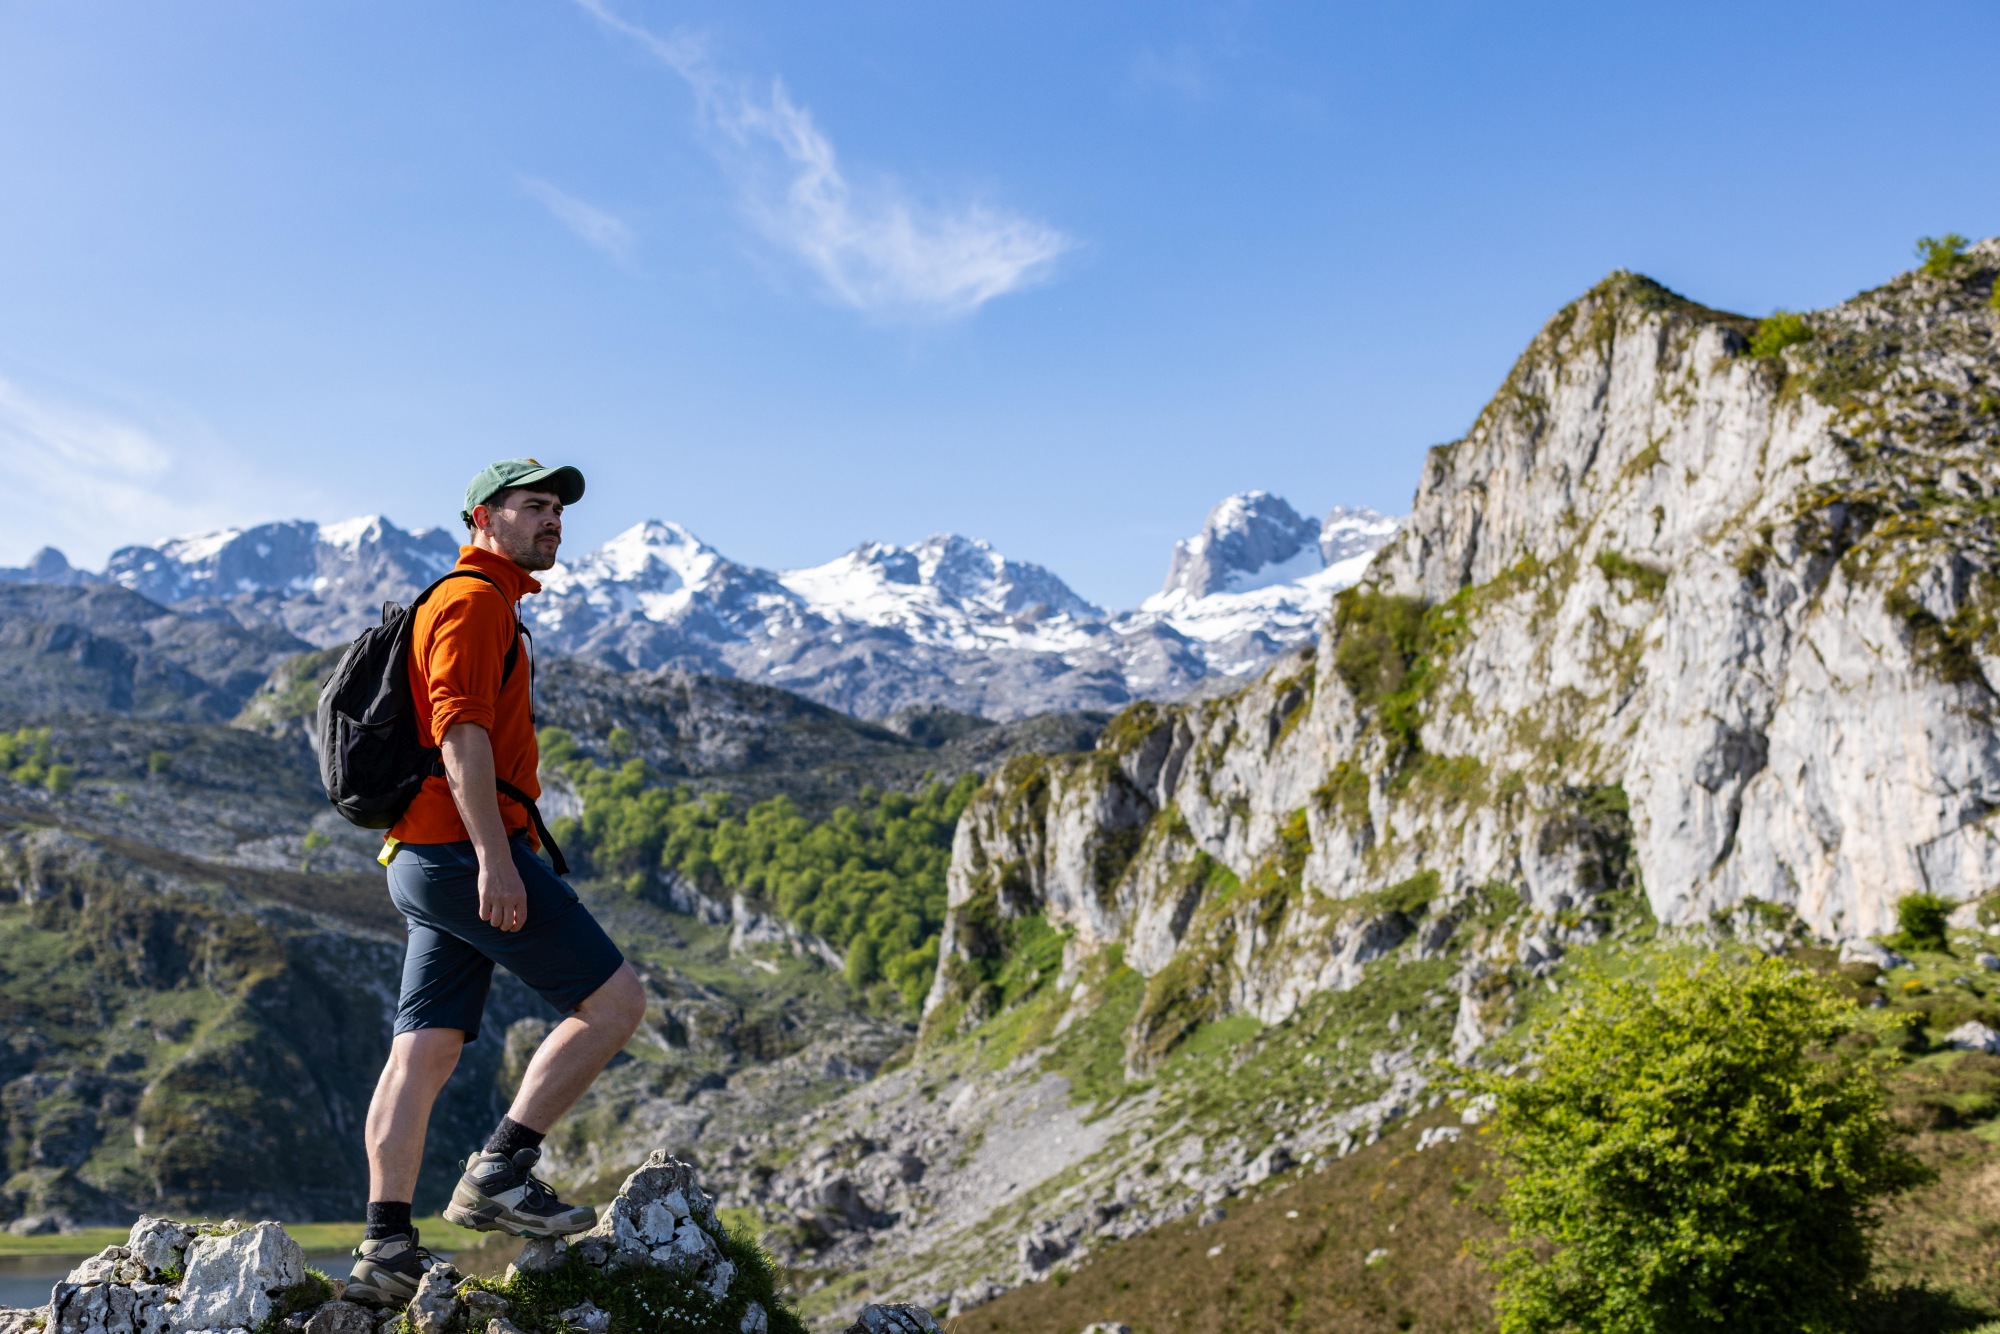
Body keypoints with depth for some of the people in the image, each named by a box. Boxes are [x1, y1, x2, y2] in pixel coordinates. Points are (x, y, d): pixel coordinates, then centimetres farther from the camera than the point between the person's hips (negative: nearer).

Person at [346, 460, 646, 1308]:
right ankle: (500, 1171, -4)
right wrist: (495, 858, -25)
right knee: (615, 1000, -7)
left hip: (427, 859, 10)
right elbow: (459, 731, -18)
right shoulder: (475, 599, -6)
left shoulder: (490, 609, 27)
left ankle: (386, 1248, 5)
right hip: (465, 849, -10)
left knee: (426, 1052, 5)